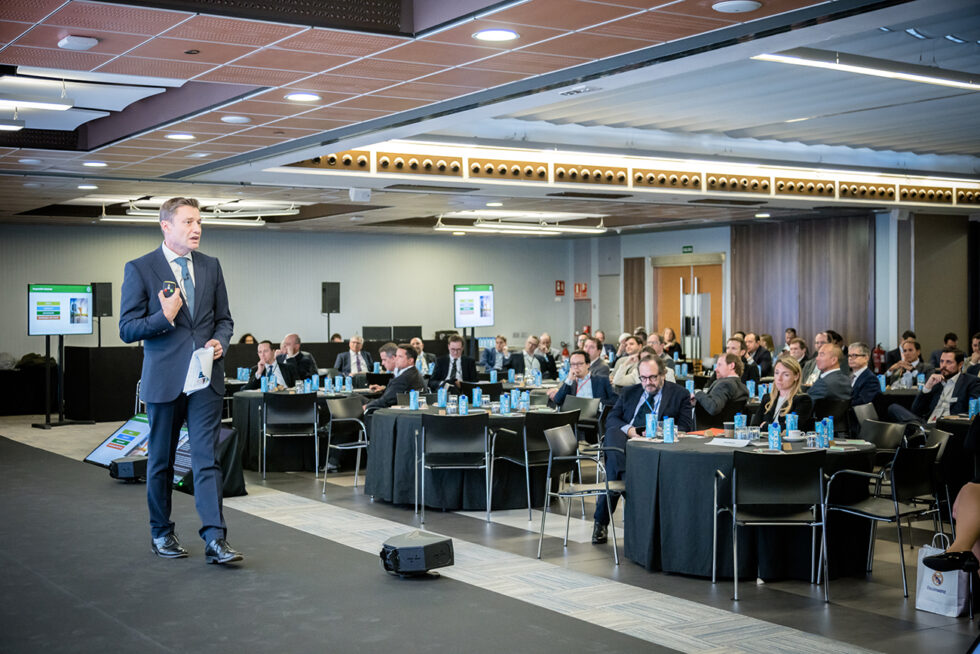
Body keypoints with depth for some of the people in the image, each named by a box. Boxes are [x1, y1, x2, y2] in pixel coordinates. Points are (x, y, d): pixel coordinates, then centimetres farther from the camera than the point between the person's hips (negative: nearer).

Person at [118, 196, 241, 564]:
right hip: (164, 379, -2)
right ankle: (161, 534, 26)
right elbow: (127, 330, -5)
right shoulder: (140, 269, -3)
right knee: (161, 461, 11)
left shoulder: (211, 267, 9)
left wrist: (219, 341, -5)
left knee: (207, 457, -5)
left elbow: (224, 319, 15)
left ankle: (215, 540, -8)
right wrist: (164, 317, -19)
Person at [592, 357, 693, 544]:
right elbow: (611, 419, 15)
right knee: (612, 433, -37)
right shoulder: (629, 393, 27)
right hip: (626, 438, 3)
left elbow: (686, 427, 5)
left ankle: (602, 520, -35)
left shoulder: (679, 394, 16)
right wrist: (628, 429, -8)